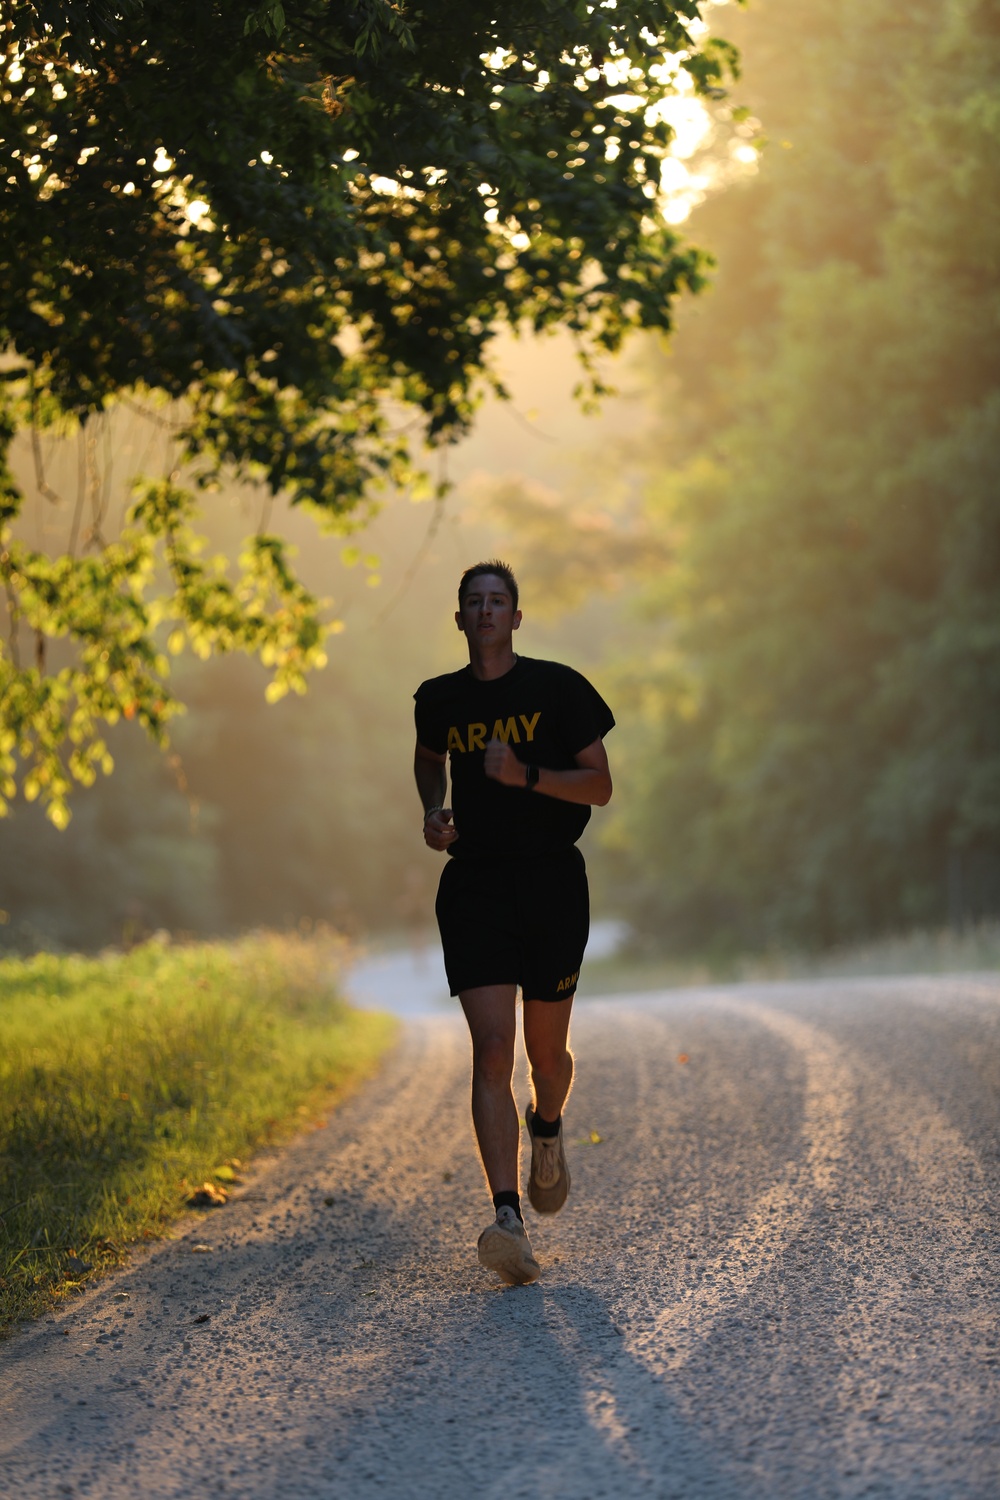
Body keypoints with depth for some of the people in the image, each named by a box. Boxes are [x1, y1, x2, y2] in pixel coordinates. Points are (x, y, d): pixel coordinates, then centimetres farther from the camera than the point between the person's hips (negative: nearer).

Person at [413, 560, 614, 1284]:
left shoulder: (558, 688, -1)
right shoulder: (440, 699, 8)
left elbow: (600, 786, -2)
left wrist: (526, 775, -17)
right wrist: (435, 812, 9)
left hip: (552, 880, -1)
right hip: (473, 885, 1)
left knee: (546, 1051, 9)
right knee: (492, 1048, -13)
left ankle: (547, 1131, 46)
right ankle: (510, 1222, -20)